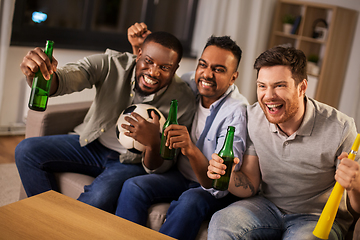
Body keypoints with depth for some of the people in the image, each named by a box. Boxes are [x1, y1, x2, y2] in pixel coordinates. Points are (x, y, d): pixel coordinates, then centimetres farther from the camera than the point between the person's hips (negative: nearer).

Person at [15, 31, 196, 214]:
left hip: (132, 162, -3)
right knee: (27, 150, -9)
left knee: (100, 197, -34)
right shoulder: (111, 64, -15)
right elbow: (64, 79, -29)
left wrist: (153, 144, -39)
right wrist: (36, 71, -53)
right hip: (91, 144, 4)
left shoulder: (182, 101, -19)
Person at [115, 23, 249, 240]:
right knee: (133, 186, -21)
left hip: (212, 191, -5)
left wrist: (191, 150, -47)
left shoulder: (237, 111, -24)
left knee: (190, 201, -37)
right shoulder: (190, 84, -6)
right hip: (181, 175, 5)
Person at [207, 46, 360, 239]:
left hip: (318, 218, -2)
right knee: (220, 223, -26)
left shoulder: (340, 129, -20)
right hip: (269, 206, 3)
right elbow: (250, 187, -3)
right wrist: (229, 175, -26)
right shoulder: (253, 116, -8)